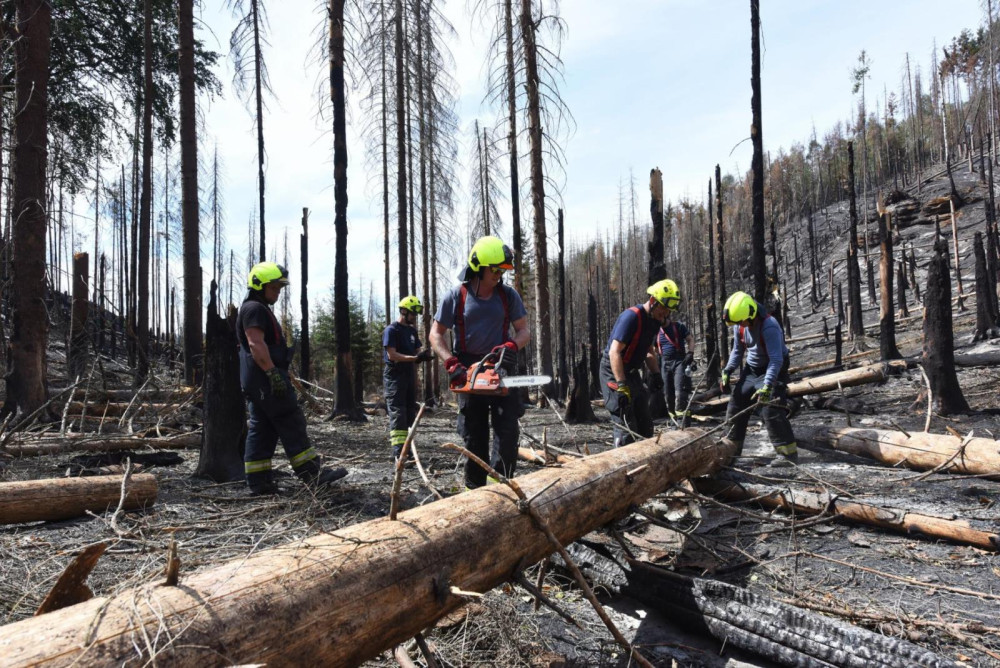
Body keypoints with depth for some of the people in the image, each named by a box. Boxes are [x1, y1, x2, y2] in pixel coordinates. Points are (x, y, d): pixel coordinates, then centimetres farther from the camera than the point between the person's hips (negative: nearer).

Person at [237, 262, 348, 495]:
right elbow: (256, 344, -22)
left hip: (255, 382, 11)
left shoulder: (259, 309, 24)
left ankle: (258, 481, 10)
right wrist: (274, 373, -27)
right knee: (291, 424, -9)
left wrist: (281, 375, 26)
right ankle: (312, 473, -7)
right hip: (266, 379, -11)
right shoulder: (254, 309, -10)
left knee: (261, 429, 9)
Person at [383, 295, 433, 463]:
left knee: (409, 413, 7)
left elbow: (417, 351, 17)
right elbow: (392, 355, -17)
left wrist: (425, 353, -7)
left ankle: (405, 449, 12)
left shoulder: (412, 330, 15)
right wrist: (415, 358, -25)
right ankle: (398, 451, -18)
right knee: (397, 414, -13)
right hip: (395, 376, -8)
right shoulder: (391, 330, -9)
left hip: (409, 375, 8)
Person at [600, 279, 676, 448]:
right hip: (614, 372, -9)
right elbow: (614, 352, -29)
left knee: (645, 423, 14)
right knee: (626, 426, -11)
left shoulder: (654, 320, 5)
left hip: (631, 372, 9)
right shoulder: (631, 317, -23)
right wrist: (622, 386, -33)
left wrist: (656, 374, 8)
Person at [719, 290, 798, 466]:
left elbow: (776, 359, -33)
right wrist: (727, 371, -1)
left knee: (772, 411, -18)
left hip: (773, 370, -8)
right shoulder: (739, 326, -8)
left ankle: (788, 453, -9)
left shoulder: (769, 326, -30)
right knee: (736, 405, 9)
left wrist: (767, 385, -41)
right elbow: (737, 351, 8)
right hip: (751, 369, 8)